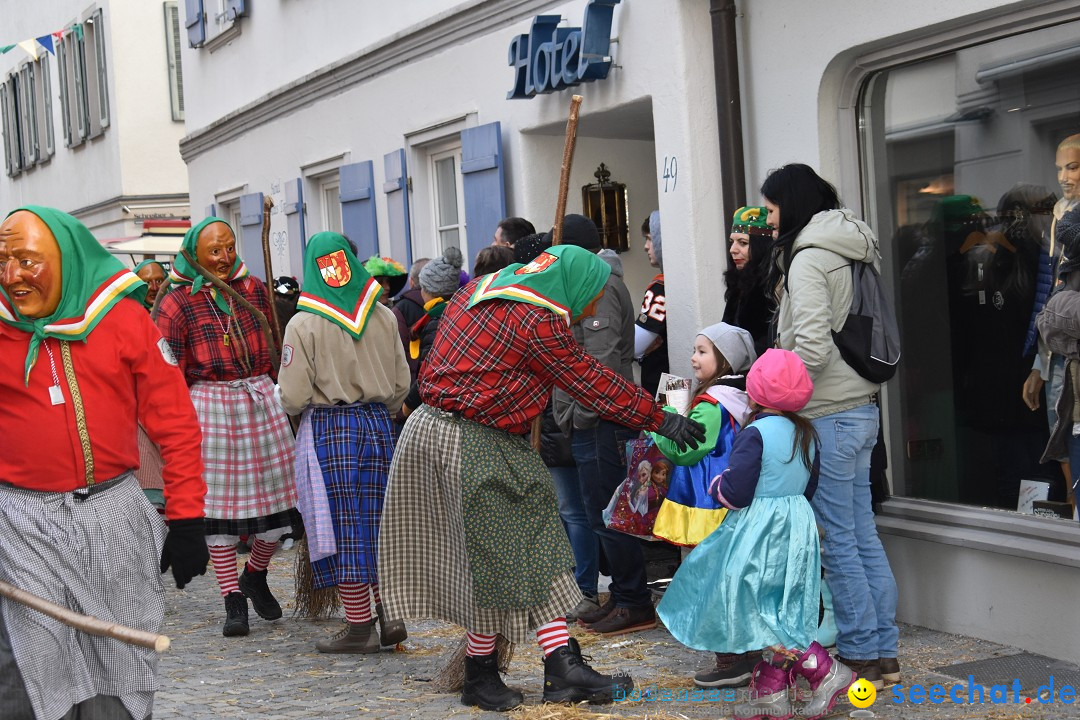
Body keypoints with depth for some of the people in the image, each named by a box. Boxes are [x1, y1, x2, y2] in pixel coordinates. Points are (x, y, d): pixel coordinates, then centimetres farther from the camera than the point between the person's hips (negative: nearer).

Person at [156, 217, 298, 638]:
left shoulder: (255, 290, 8)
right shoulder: (177, 304, -3)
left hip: (261, 402, 3)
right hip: (210, 408, -3)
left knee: (276, 498, 3)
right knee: (218, 505, 1)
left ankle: (255, 575, 29)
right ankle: (233, 600, 10)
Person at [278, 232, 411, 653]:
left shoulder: (303, 325, -10)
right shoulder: (383, 317, 2)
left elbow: (293, 397, -10)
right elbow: (402, 384, 7)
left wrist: (299, 406, 12)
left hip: (328, 430, -4)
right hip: (378, 424, 4)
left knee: (345, 528, 2)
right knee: (378, 524, 13)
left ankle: (359, 627, 6)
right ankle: (389, 615, 11)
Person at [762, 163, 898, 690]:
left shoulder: (808, 259, -13)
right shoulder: (853, 250, 14)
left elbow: (811, 348, -22)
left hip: (828, 414, -9)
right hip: (863, 406, 9)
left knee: (837, 541, 0)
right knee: (863, 534, 13)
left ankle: (862, 656, 6)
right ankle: (884, 653, 18)